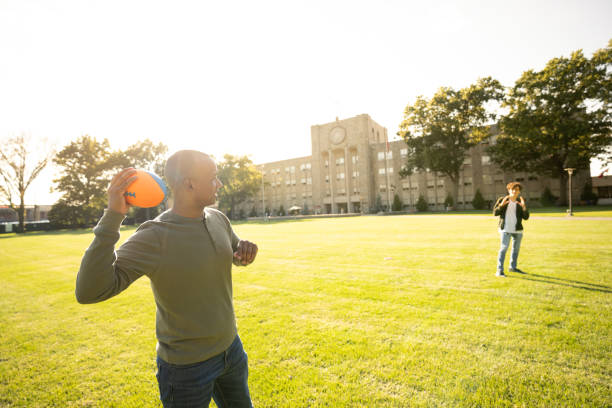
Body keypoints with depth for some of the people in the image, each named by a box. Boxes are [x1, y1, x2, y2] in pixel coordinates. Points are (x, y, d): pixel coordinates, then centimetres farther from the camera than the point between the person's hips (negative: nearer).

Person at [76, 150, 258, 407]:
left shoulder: (218, 219, -5)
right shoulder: (153, 238, -24)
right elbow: (89, 292, -30)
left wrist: (246, 248, -12)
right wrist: (112, 217, -37)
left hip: (231, 348, 6)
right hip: (186, 367, -6)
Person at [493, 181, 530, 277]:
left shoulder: (520, 202, 4)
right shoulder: (502, 200, -2)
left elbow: (526, 217, -2)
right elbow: (495, 213, -5)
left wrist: (524, 206, -18)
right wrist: (501, 205, -21)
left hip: (518, 230, 4)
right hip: (505, 229, -4)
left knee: (516, 248, 15)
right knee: (504, 248, -12)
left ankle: (513, 267, 32)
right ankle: (499, 270, -10)